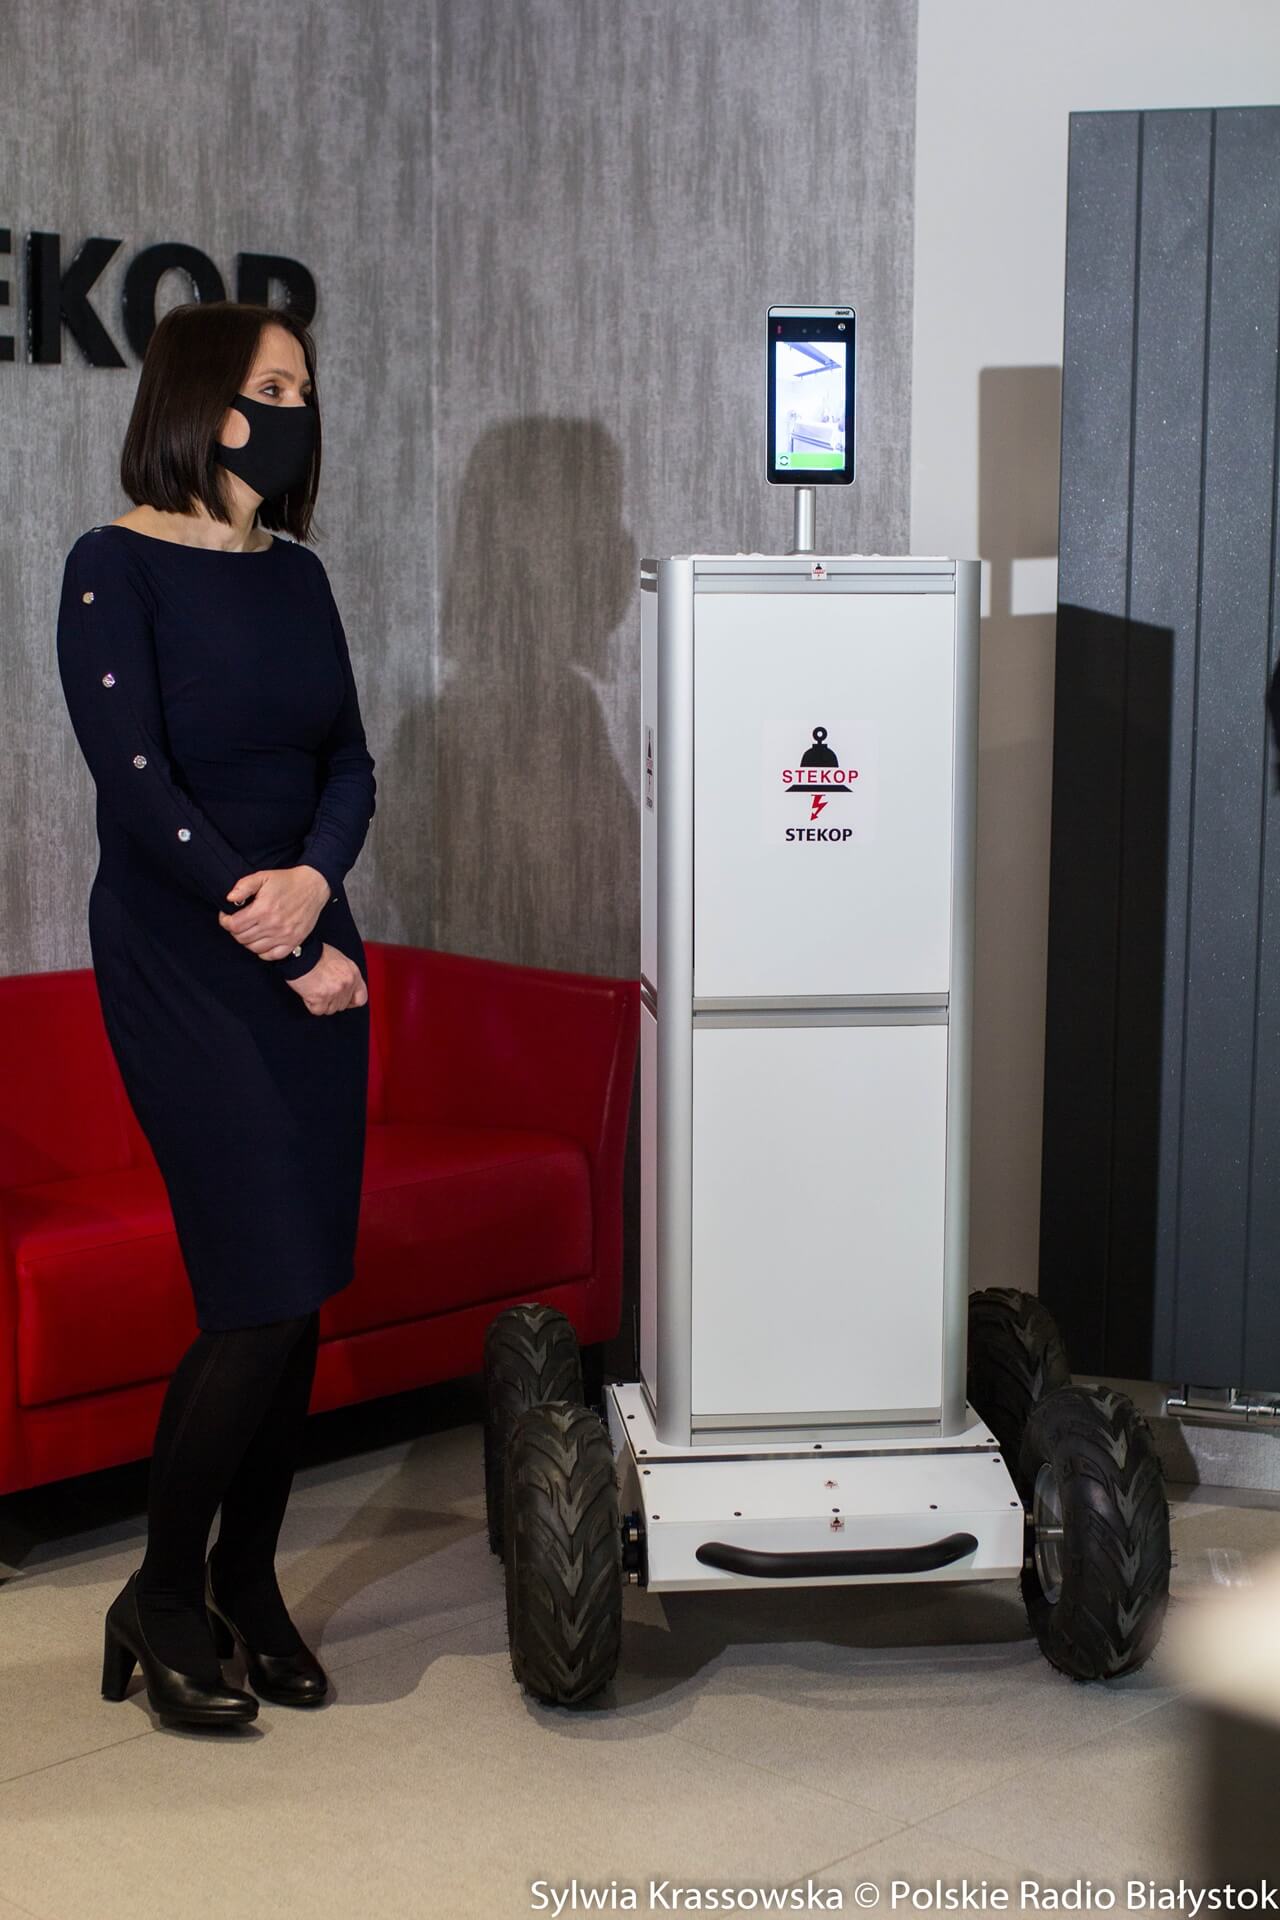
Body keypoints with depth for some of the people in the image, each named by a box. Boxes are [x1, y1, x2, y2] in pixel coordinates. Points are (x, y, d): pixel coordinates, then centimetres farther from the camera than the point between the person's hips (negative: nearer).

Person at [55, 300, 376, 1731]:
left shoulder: (295, 576, 13)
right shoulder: (115, 568, -7)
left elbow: (348, 764, 9)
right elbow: (140, 790, -14)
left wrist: (313, 880, -13)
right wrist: (287, 950, -14)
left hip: (312, 954, 6)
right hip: (181, 965, -6)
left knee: (297, 1296, 6)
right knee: (261, 1296, -10)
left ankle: (248, 1582, 22)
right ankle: (161, 1596, 10)